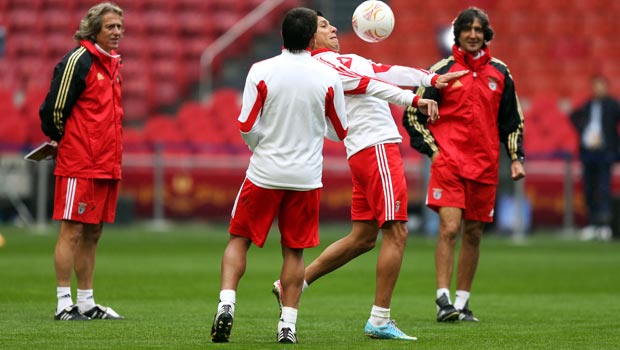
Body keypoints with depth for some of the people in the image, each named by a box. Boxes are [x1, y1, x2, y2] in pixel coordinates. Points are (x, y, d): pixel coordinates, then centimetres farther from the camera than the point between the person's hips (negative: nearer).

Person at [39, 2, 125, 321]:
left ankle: (86, 303, 16)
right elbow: (54, 107, -12)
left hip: (106, 165, 8)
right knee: (72, 232, -6)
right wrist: (61, 140, 2)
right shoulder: (78, 61, -11)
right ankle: (64, 304, -4)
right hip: (79, 164, -8)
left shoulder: (112, 63, 17)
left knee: (92, 234, 11)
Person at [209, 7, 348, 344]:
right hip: (306, 176, 1)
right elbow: (340, 131, 6)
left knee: (239, 238, 12)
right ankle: (288, 324, 5)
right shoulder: (328, 77, -5)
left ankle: (226, 303, -4)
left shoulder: (261, 71, -8)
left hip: (264, 172, -1)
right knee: (294, 250, 8)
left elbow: (246, 126, -9)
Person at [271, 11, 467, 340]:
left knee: (362, 238, 13)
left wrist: (432, 78, 7)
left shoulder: (348, 60, 24)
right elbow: (370, 84, -19)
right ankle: (379, 321, -6)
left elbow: (388, 72, 17)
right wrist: (414, 99, -29)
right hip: (376, 149, -10)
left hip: (366, 153, 10)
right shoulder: (322, 63, -6)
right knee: (396, 233, -9)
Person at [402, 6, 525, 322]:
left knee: (474, 234, 7)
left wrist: (516, 157, 8)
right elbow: (412, 115, 4)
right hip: (448, 162, -4)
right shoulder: (442, 70, 1)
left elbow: (513, 119, 18)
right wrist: (432, 150, -4)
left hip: (485, 165, 4)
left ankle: (462, 302, 15)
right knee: (450, 228, -16)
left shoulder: (499, 72, 11)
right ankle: (443, 299, -16)